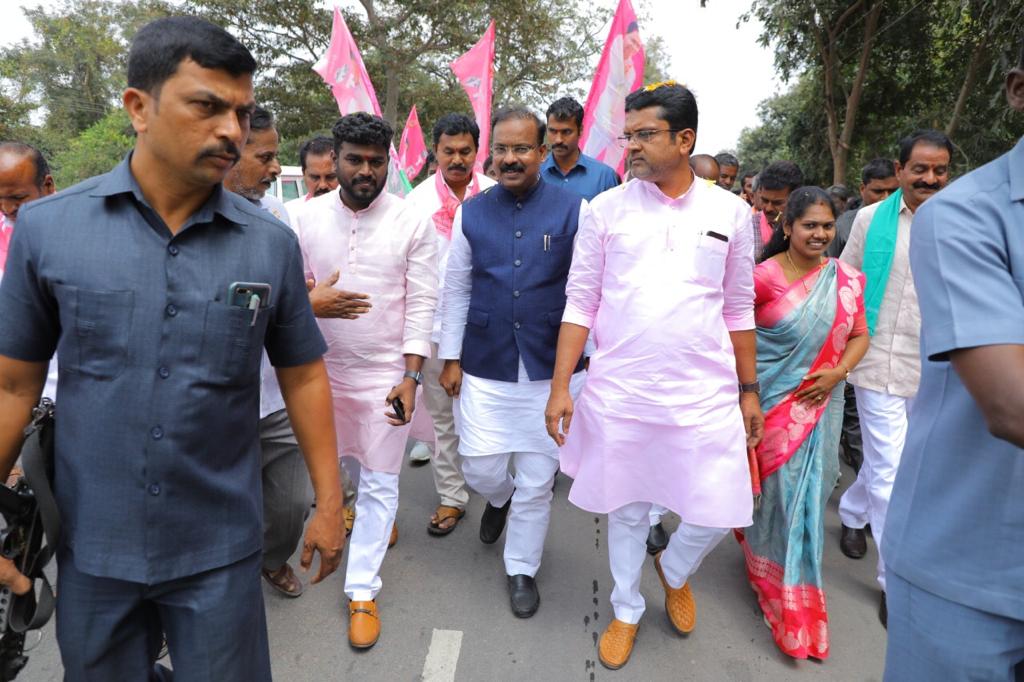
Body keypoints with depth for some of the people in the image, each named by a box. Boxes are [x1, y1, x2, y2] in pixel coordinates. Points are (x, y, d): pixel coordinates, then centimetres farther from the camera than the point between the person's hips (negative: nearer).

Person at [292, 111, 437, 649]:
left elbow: (421, 304, -9)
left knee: (379, 483, 3)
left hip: (387, 372, -3)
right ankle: (377, 516, 54)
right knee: (350, 461, 23)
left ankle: (362, 591, 17)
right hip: (325, 367, 3)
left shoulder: (412, 224, -8)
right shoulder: (308, 218, -1)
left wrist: (411, 377, -14)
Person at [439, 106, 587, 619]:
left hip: (552, 370, -1)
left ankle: (522, 568, 33)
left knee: (537, 481, 8)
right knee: (481, 470, 8)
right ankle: (500, 498, 47)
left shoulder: (574, 210, -5)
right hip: (484, 370, 2)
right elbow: (456, 289, 8)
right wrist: (451, 358, 6)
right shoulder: (471, 213, 3)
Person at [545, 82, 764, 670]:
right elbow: (581, 302, -1)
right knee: (627, 510, 13)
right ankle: (627, 611, 39)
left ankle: (675, 570, 37)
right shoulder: (607, 209, -1)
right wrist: (561, 387, -5)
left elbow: (739, 309, 9)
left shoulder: (731, 212, 3)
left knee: (720, 514, 2)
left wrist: (749, 391, 9)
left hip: (705, 394, 1)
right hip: (618, 393, 0)